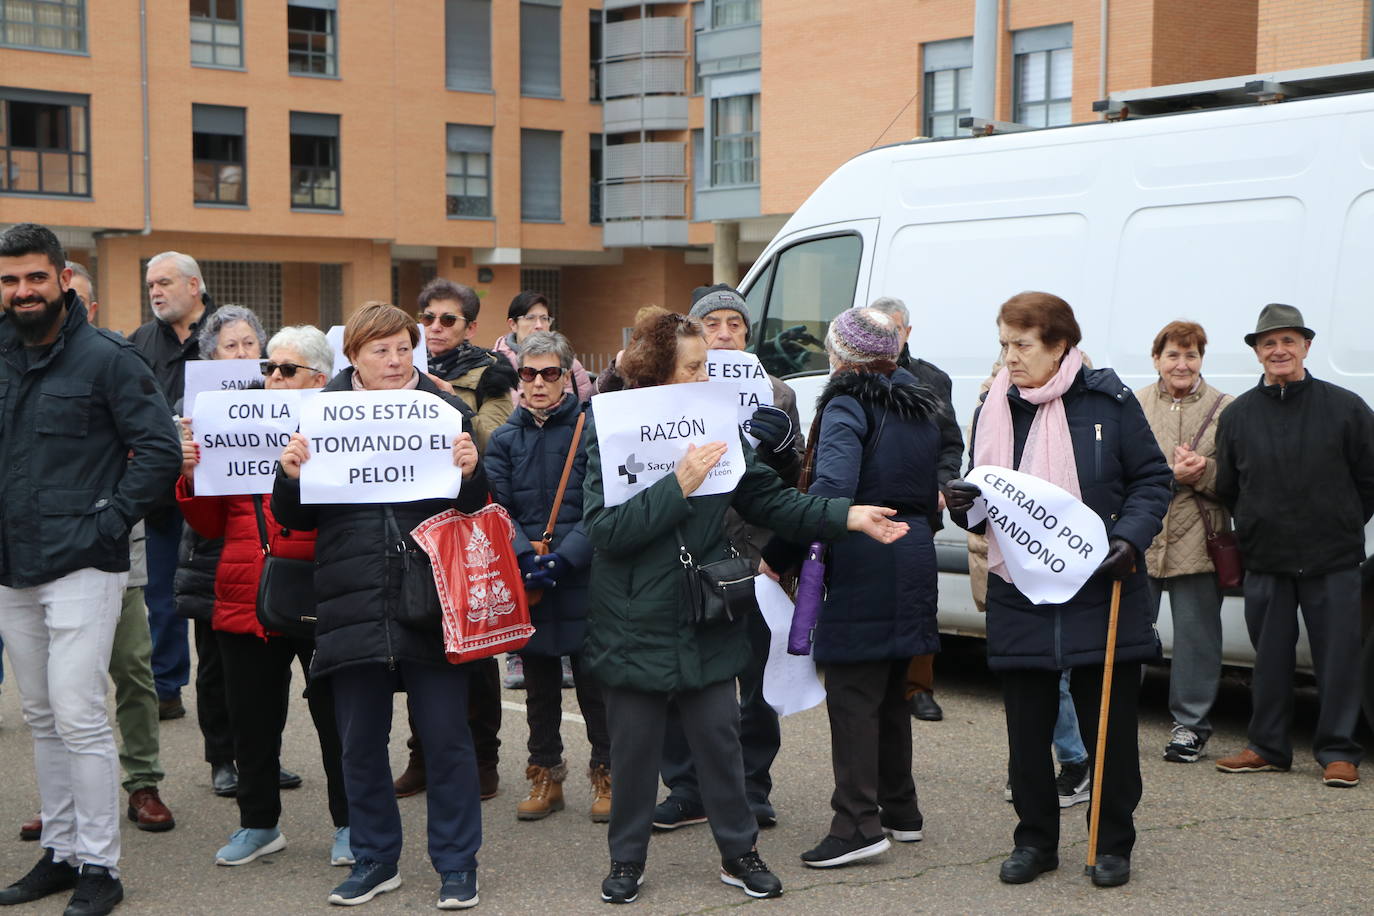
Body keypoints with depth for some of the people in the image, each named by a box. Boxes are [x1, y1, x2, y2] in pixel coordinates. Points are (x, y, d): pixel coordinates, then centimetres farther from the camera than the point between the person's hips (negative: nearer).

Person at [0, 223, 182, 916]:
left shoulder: (105, 357, -7)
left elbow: (160, 448, -10)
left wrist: (109, 523, -13)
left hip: (81, 567, -6)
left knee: (78, 716, -7)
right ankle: (60, 852, 23)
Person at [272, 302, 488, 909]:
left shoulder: (446, 410, 2)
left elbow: (478, 508, 5)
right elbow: (296, 518, 7)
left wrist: (471, 472, -16)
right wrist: (291, 474, -12)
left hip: (430, 602, -1)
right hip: (352, 604, 2)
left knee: (445, 736, 4)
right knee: (360, 741, 11)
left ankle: (457, 864, 19)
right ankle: (375, 859, 28)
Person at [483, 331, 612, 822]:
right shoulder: (504, 439, 8)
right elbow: (498, 509, -1)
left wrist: (565, 557, -19)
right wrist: (525, 556, -18)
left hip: (583, 579, -3)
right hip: (526, 583, 3)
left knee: (594, 681, 3)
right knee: (539, 685, 13)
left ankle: (606, 774, 17)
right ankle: (545, 777, 24)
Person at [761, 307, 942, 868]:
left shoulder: (847, 407, -11)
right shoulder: (918, 408, 15)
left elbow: (831, 490, -24)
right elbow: (932, 493, 19)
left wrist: (778, 554, -19)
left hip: (863, 565, -9)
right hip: (913, 560, 9)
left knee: (851, 695, -5)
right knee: (890, 692, 18)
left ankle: (858, 825, -8)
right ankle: (901, 811, 26)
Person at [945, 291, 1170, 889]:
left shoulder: (1109, 401, -4)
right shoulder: (995, 410, 7)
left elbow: (1152, 479, 1)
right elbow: (985, 498, 13)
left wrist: (1130, 537, -15)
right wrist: (965, 504, -10)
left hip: (1102, 593, -3)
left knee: (1110, 724, 6)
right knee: (1027, 727, 8)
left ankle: (1113, 845, 21)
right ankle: (1035, 841, 23)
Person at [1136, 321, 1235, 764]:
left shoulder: (1225, 409, 5)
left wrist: (1201, 473, -14)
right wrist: (1172, 472, -15)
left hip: (1196, 541, 0)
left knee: (1196, 633, 6)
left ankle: (1190, 725, 19)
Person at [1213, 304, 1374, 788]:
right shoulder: (1237, 415, 5)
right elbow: (1227, 489, 13)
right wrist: (1260, 529, 9)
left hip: (1332, 561, -2)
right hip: (1265, 562, 2)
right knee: (1270, 657, 9)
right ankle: (1267, 747, 21)